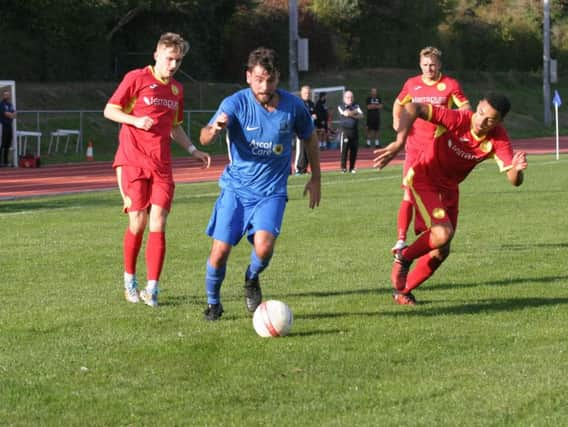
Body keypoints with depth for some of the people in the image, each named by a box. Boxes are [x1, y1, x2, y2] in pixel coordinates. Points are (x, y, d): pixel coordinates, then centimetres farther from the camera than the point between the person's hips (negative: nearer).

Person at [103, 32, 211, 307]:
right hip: (133, 160, -4)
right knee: (138, 222, -3)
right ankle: (129, 279, 18)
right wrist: (136, 120, -17)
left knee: (158, 224, -6)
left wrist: (193, 150, 14)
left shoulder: (176, 89, 16)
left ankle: (152, 288, -6)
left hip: (161, 164, 4)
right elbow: (109, 111, -1)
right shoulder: (137, 78, -2)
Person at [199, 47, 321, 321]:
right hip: (236, 187, 0)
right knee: (220, 251, -7)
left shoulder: (292, 106, -6)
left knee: (264, 246, -21)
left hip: (272, 191, 0)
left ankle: (252, 279, 13)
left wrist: (316, 178, 15)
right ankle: (213, 303, 20)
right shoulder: (236, 103, -13)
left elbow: (309, 138, 13)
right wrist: (215, 129, -49)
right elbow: (204, 139, -26)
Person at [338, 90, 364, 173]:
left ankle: (352, 168, 10)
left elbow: (361, 115, 1)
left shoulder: (356, 106, 15)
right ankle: (343, 167, -2)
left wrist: (351, 114, -11)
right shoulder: (341, 106, 3)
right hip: (345, 130, -4)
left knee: (354, 150, 3)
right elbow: (346, 113, -15)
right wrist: (355, 112, -2)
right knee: (344, 149, -7)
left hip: (355, 130, 4)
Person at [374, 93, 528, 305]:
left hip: (449, 188, 6)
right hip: (423, 179, -6)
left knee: (441, 252, 10)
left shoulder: (498, 139, -18)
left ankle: (402, 291, 31)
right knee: (443, 233, -26)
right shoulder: (457, 120, -30)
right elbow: (412, 108, -35)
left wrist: (516, 170, -49)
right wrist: (399, 143, -45)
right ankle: (403, 258, 2)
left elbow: (514, 181, -25)